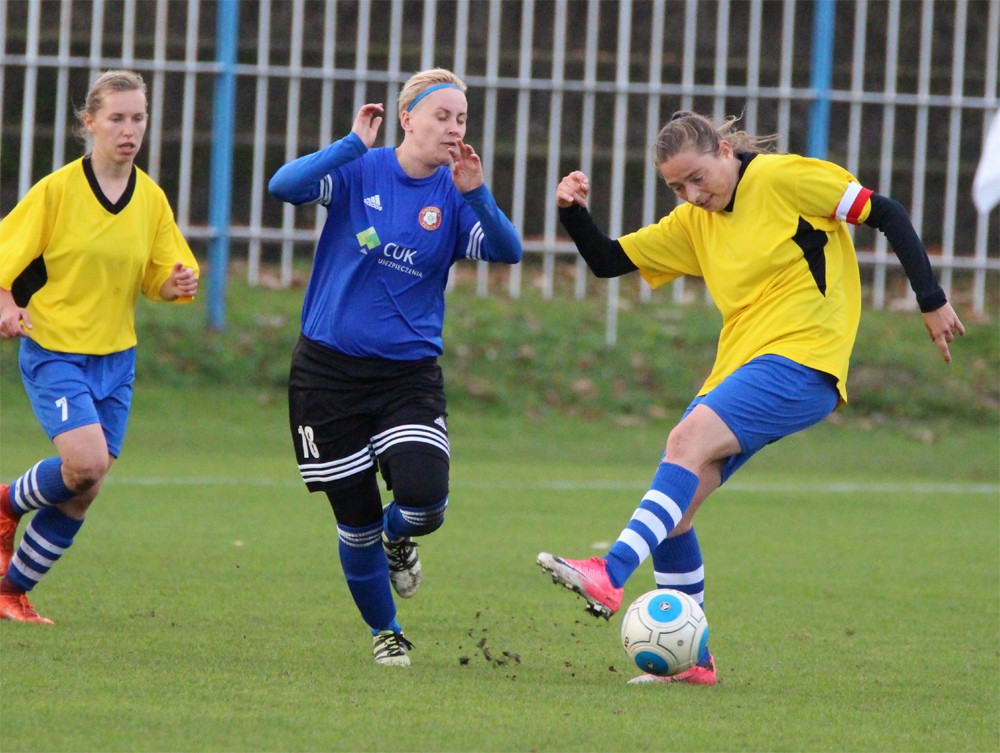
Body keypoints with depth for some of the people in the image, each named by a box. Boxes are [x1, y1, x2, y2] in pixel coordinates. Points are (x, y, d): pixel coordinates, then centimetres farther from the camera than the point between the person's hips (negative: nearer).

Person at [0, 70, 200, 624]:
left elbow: (160, 279, 10)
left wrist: (177, 283, -13)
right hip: (54, 351, -5)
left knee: (80, 495, 4)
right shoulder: (57, 190, -10)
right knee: (86, 460, -24)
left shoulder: (151, 199, 3)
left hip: (115, 358, 5)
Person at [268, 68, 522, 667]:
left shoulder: (453, 195, 0)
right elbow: (284, 187, -21)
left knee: (425, 502, -20)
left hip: (410, 373, 1)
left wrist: (477, 195, -29)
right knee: (356, 522, 3)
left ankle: (398, 538, 18)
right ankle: (385, 632, 27)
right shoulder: (359, 171, -4)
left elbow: (508, 251, -15)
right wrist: (354, 145, -28)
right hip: (330, 367, -1)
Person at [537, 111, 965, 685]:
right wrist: (574, 212, -1)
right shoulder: (693, 223, 16)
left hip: (802, 358, -8)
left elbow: (886, 215, -3)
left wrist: (932, 301, -4)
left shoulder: (784, 177, -5)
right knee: (673, 505, -3)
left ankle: (612, 575, -43)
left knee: (690, 438, -29)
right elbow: (607, 261, 19)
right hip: (740, 368, 8)